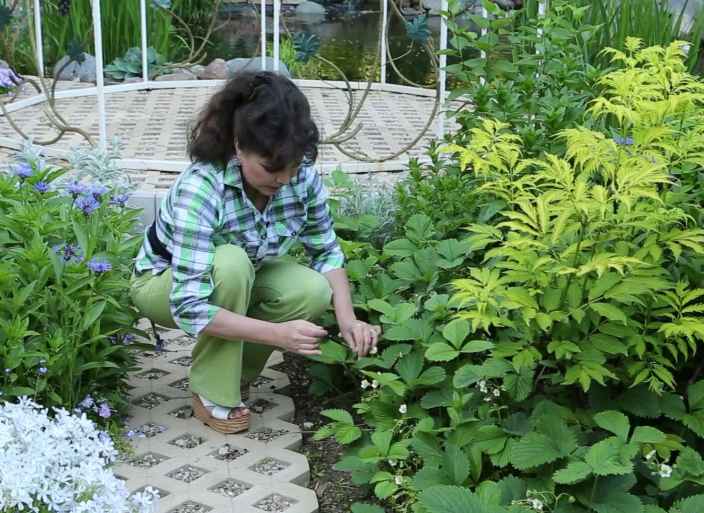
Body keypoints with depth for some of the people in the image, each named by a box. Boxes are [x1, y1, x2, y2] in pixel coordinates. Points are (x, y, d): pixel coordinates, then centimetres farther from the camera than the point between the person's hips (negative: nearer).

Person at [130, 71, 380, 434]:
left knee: (313, 291, -22)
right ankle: (212, 393, -16)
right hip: (164, 283, -5)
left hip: (238, 279, 5)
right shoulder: (200, 189, -38)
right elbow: (189, 309, -40)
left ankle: (232, 368, 4)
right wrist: (278, 333, -43)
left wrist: (347, 319, -24)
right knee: (230, 263, -36)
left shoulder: (303, 176, -22)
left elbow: (326, 251, -8)